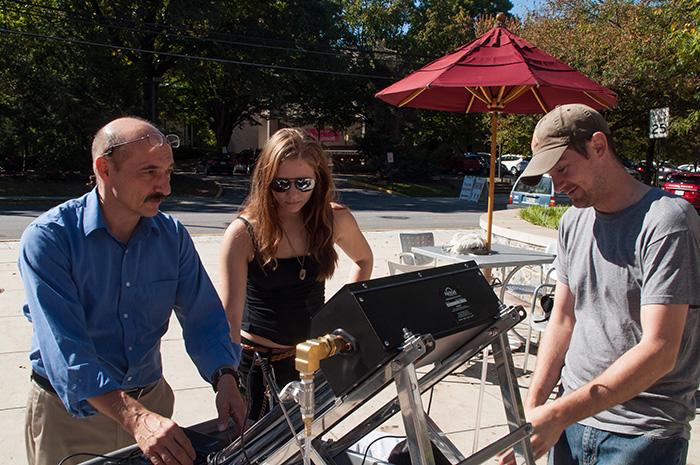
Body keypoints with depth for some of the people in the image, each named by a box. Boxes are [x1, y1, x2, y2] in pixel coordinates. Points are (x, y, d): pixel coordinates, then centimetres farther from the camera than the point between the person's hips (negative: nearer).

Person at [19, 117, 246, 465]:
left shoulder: (172, 236, -5)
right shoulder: (47, 238, -19)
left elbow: (204, 316, -5)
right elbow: (65, 348, -27)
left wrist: (224, 379, -24)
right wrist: (136, 418, -38)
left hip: (151, 398, 4)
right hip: (68, 410, -3)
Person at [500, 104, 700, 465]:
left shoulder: (668, 221, -16)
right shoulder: (574, 221, 5)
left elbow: (659, 351, -22)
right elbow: (563, 319, 7)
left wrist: (558, 414, -26)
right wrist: (532, 408, -2)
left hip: (641, 435, -5)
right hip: (571, 416, 5)